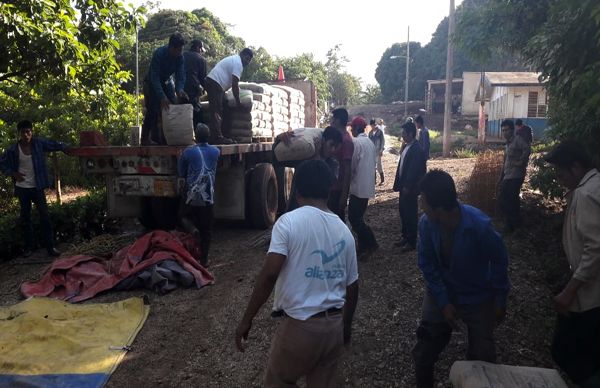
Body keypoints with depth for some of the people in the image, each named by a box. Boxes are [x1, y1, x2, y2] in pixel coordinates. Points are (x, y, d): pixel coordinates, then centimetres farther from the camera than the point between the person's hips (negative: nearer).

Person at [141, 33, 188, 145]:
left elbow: (181, 75, -19)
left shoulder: (180, 57, -17)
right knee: (153, 110, -10)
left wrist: (179, 89, -41)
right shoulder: (159, 54, -32)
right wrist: (162, 97, -48)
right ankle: (145, 139, -1)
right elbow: (154, 77, -36)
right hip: (152, 83, -5)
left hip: (167, 81, 5)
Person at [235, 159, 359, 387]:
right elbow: (352, 287, 8)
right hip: (334, 326, 5)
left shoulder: (289, 222, -13)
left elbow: (270, 274, -21)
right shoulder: (344, 230, 4)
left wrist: (246, 320, -12)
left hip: (300, 325, -5)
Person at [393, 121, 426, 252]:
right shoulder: (406, 146, 10)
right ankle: (405, 236, 30)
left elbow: (414, 170, -22)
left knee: (411, 213, 1)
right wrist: (399, 183, 13)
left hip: (410, 187, -9)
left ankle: (411, 242, 11)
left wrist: (407, 187, -21)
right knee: (403, 211, 16)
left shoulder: (416, 149, -18)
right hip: (404, 185, 9)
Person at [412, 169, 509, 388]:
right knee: (423, 352, 9)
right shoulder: (426, 223, -21)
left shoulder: (480, 225, -31)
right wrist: (443, 302, -13)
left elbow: (499, 261, -13)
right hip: (441, 294, 3)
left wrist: (500, 301, -5)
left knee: (481, 357, 12)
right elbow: (427, 265, -9)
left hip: (478, 299, -2)